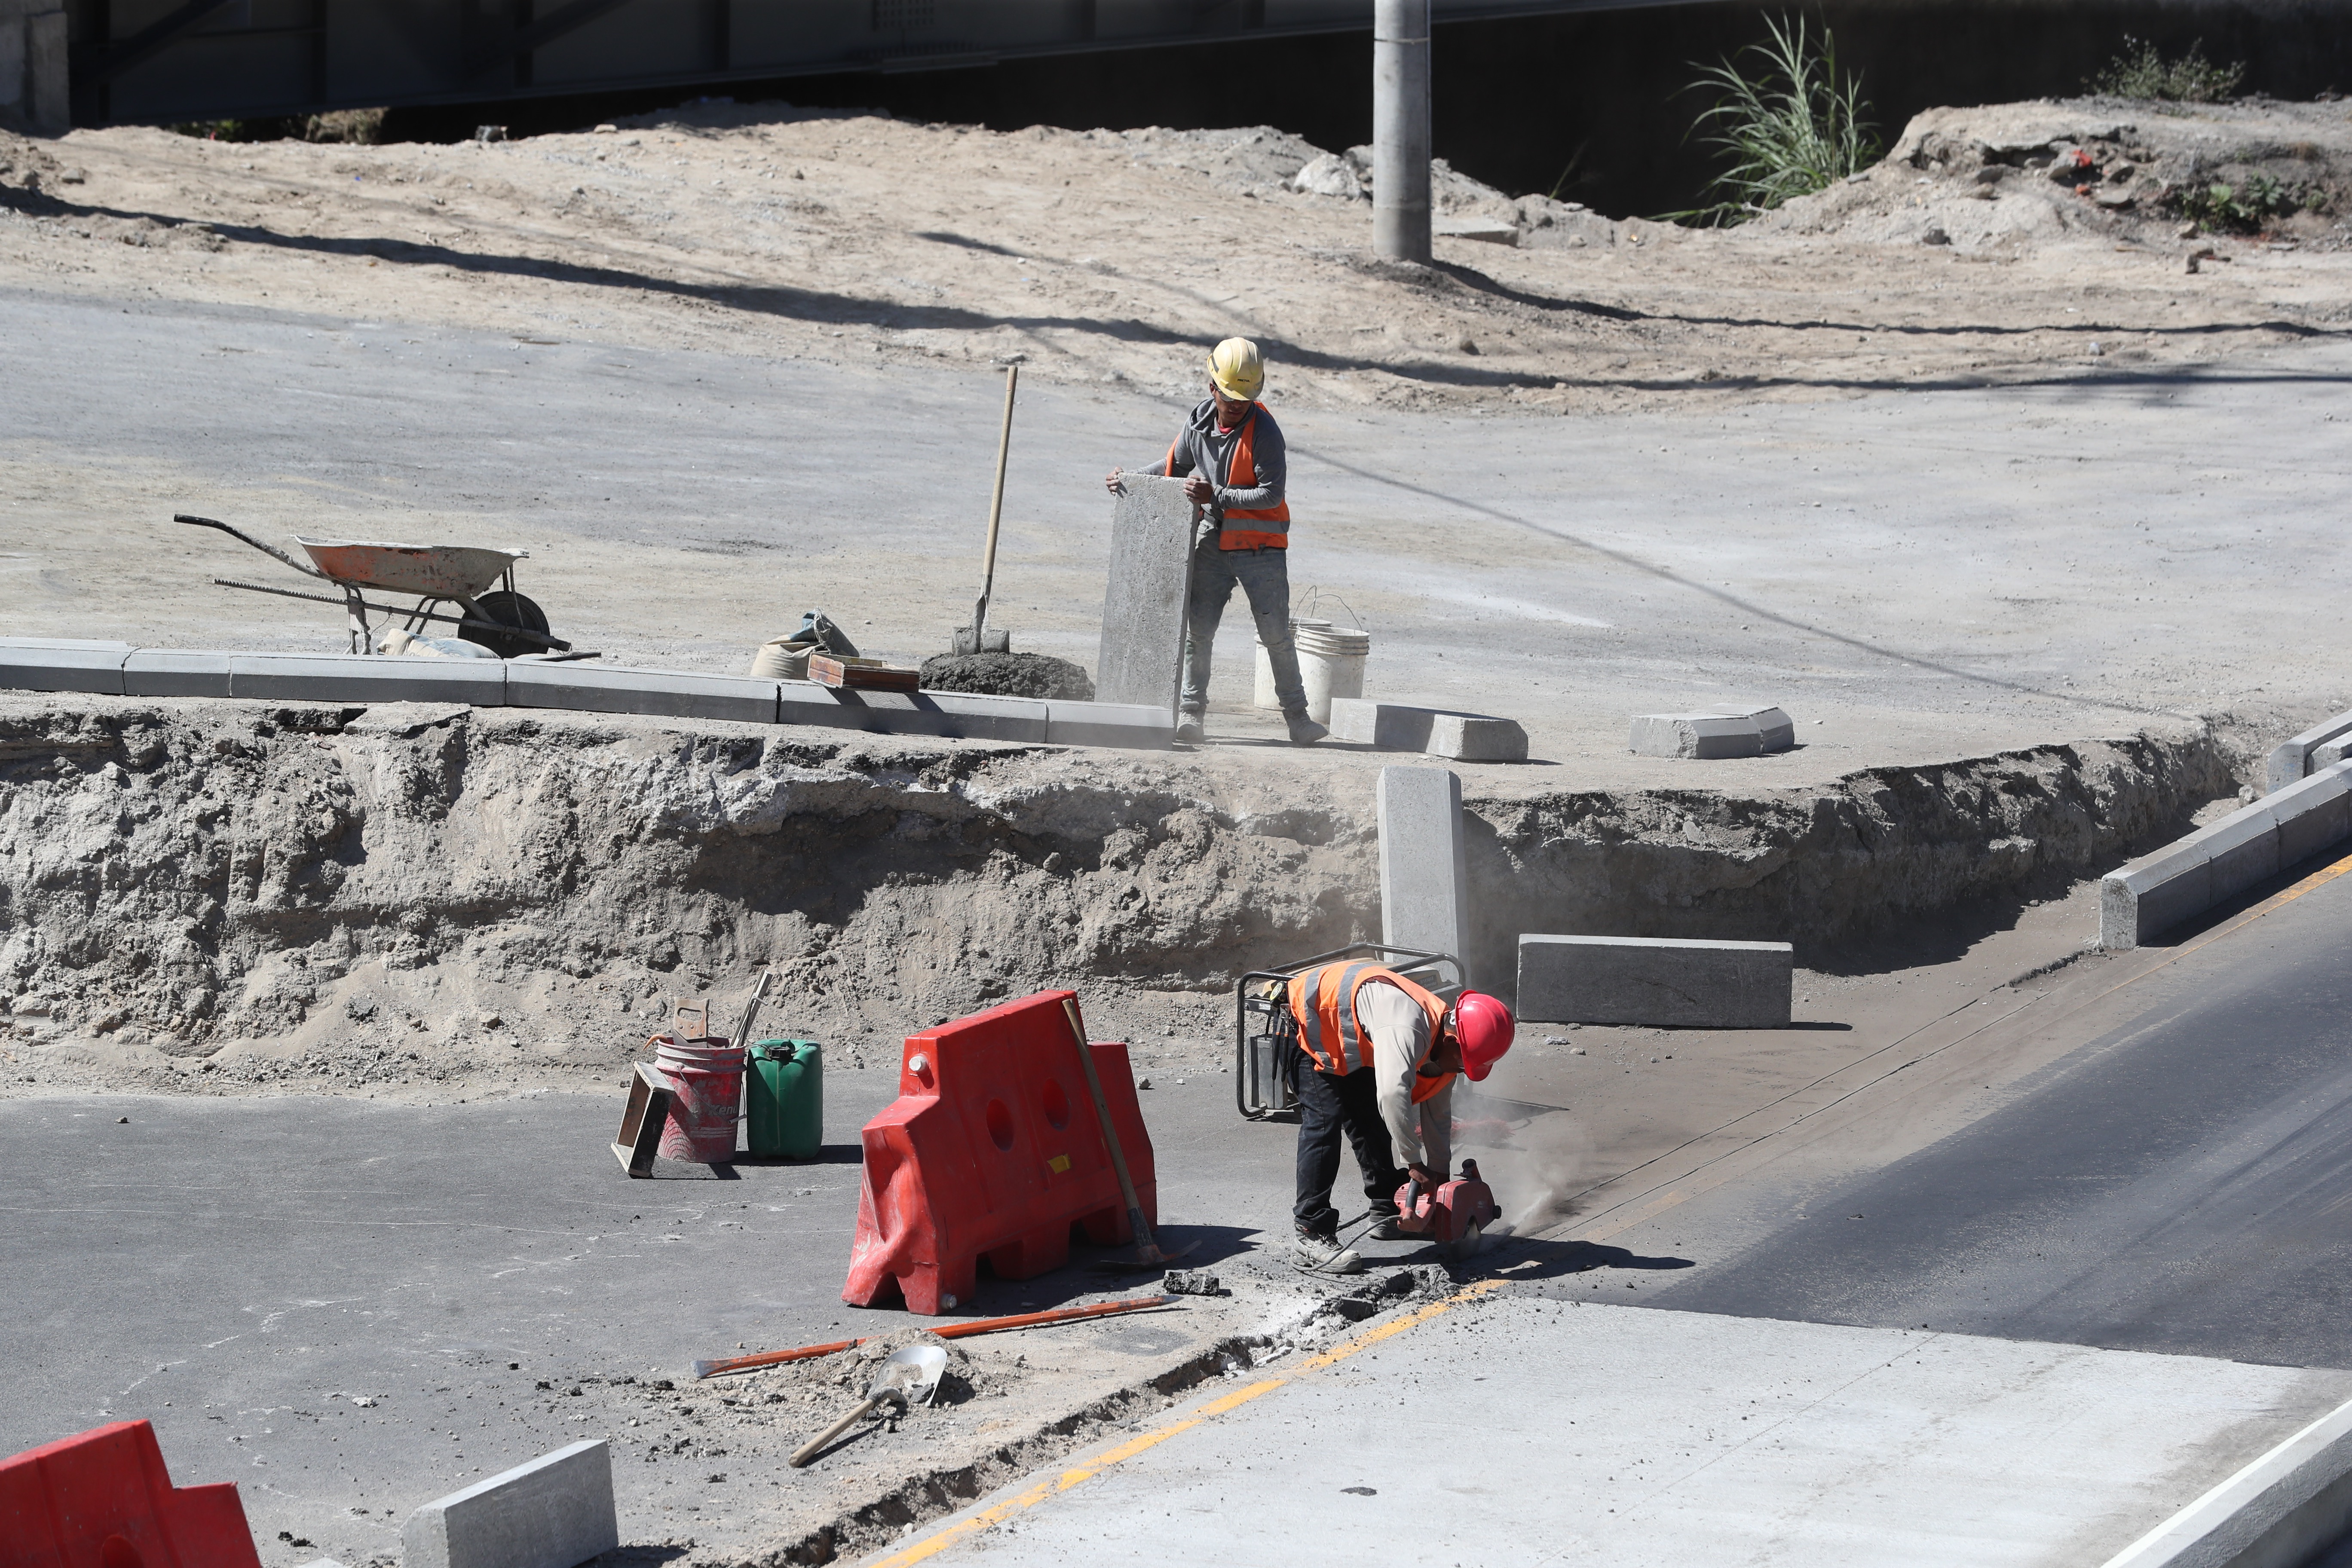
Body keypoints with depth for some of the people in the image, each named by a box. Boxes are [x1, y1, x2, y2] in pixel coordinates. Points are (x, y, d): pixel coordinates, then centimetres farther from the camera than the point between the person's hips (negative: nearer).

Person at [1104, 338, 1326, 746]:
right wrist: (1129, 478, 4)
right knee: (1198, 630, 1)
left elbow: (1271, 494, -20)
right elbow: (1175, 466, 17)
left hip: (1260, 546, -4)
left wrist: (1216, 497, -25)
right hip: (1213, 541, 4)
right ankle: (1190, 712, 7)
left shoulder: (1264, 431, -16)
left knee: (1276, 634, -1)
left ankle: (1297, 717, 7)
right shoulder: (1198, 425, 0)